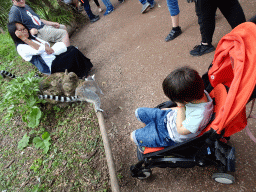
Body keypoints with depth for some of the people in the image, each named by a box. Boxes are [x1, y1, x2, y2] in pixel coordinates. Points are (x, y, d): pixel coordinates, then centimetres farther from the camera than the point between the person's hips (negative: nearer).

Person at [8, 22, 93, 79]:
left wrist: (46, 47, -12)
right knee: (74, 52, -15)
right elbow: (39, 50, -26)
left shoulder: (31, 38, 13)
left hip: (53, 56, 9)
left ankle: (86, 67, 1)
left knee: (72, 48, -3)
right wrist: (24, 38, -28)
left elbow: (46, 43, 11)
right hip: (50, 67, -9)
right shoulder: (21, 48, -14)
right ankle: (82, 74, -1)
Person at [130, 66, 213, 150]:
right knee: (139, 112, 15)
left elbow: (181, 129, -29)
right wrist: (171, 109, 4)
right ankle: (148, 129, 42)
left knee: (134, 136, -4)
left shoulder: (200, 114, -40)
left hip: (172, 136, -7)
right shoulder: (198, 91, -18)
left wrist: (180, 106, -30)